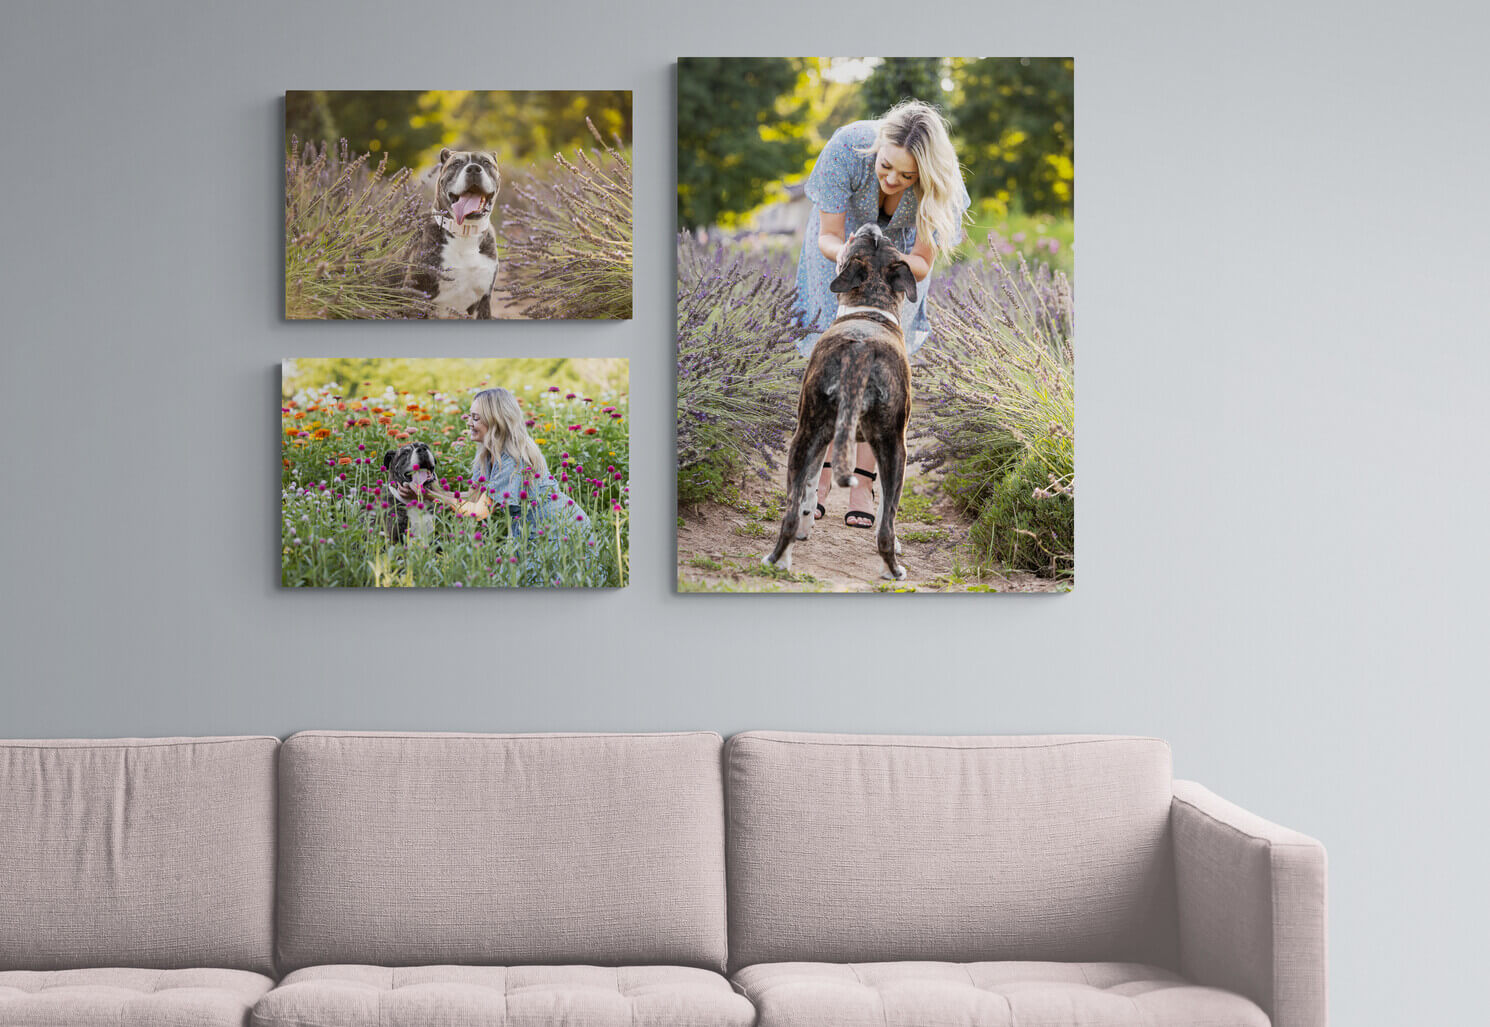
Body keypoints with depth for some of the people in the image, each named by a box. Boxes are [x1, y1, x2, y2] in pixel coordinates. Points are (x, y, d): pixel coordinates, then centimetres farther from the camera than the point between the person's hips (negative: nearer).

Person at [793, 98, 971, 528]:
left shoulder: (939, 183, -35)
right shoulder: (846, 149, -38)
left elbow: (921, 263, -25)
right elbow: (828, 236, -26)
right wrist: (843, 254, -48)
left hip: (902, 246, 0)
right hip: (842, 233, 0)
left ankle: (863, 481, -6)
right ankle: (823, 474, 0)